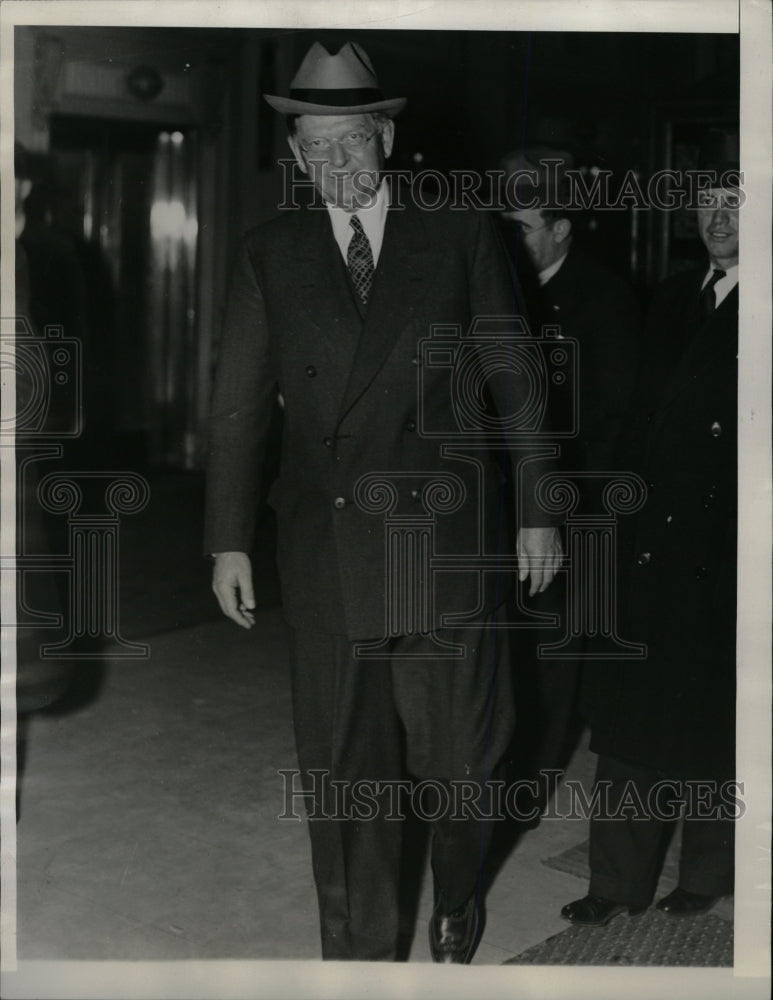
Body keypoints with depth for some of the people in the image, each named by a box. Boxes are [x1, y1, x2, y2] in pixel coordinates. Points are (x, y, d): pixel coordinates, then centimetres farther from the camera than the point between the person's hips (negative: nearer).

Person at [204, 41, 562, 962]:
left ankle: (456, 901, 40)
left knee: (459, 748, 10)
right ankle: (358, 952, 24)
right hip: (324, 548, 1)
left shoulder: (460, 237, 3)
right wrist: (229, 541, 2)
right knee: (341, 765, 7)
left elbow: (516, 382, 5)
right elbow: (238, 407, 6)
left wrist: (536, 513, 4)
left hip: (447, 540, -1)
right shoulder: (271, 255, 6)